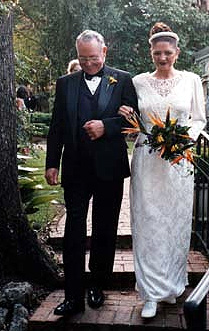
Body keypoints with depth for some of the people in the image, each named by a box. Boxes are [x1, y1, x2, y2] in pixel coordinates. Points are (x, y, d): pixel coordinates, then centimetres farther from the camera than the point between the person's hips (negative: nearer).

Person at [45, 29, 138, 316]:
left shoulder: (122, 80, 4)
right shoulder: (65, 83, 9)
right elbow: (56, 127, 7)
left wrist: (106, 125, -17)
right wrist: (52, 163, 1)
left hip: (109, 168, 0)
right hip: (75, 169, 1)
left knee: (105, 232, 11)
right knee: (74, 231, 0)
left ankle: (98, 286, 28)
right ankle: (73, 297, 9)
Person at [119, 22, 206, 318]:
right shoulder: (139, 82, 6)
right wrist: (126, 117, -8)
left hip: (179, 161, 0)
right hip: (147, 160, 0)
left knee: (177, 223, 7)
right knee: (148, 225, 0)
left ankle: (172, 283, 27)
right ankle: (152, 293, 10)